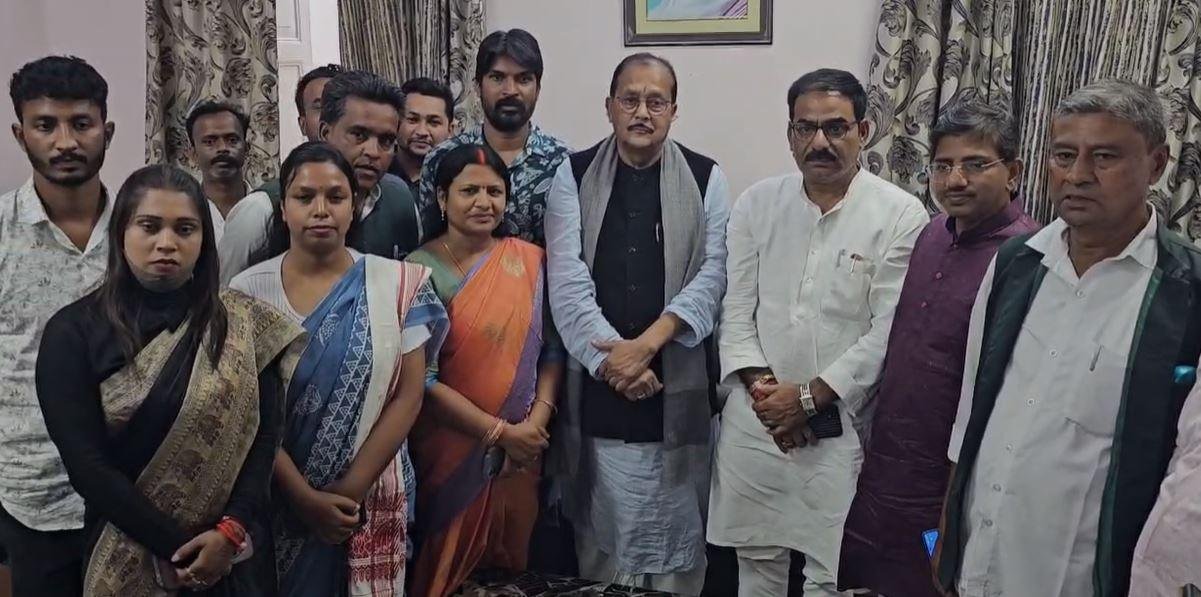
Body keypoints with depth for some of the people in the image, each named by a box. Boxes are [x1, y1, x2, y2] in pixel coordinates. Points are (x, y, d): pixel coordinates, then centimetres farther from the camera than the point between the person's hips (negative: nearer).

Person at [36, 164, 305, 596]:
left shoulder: (242, 325, -2)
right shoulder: (73, 333, -6)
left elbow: (263, 435, -6)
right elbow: (85, 463, -12)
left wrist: (231, 531, -18)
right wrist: (178, 547, -15)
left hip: (229, 550, 1)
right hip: (125, 554, -1)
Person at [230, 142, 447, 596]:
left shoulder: (397, 284, -3)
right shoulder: (249, 290, -3)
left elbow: (407, 396, -5)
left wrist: (351, 489, -11)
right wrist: (305, 496, -13)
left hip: (370, 500, 0)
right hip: (276, 501, 0)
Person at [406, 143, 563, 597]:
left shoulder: (529, 260, 2)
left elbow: (551, 349, 3)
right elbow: (421, 379, -13)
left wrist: (536, 422, -11)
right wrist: (500, 431, -14)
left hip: (519, 456, 3)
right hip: (449, 453, -3)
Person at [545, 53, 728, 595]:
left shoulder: (706, 179, 3)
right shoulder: (573, 175, 3)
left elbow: (712, 274, -6)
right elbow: (567, 278, -6)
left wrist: (645, 345, -16)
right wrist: (611, 354, -16)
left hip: (677, 380, 0)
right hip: (596, 379, 0)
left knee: (675, 524, 8)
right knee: (602, 525, 10)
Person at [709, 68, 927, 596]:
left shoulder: (901, 215, -8)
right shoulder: (756, 204, 4)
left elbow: (889, 333, -11)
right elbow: (736, 310, 3)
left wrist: (809, 396, -13)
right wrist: (759, 387, -10)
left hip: (841, 429, -3)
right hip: (755, 421, 3)